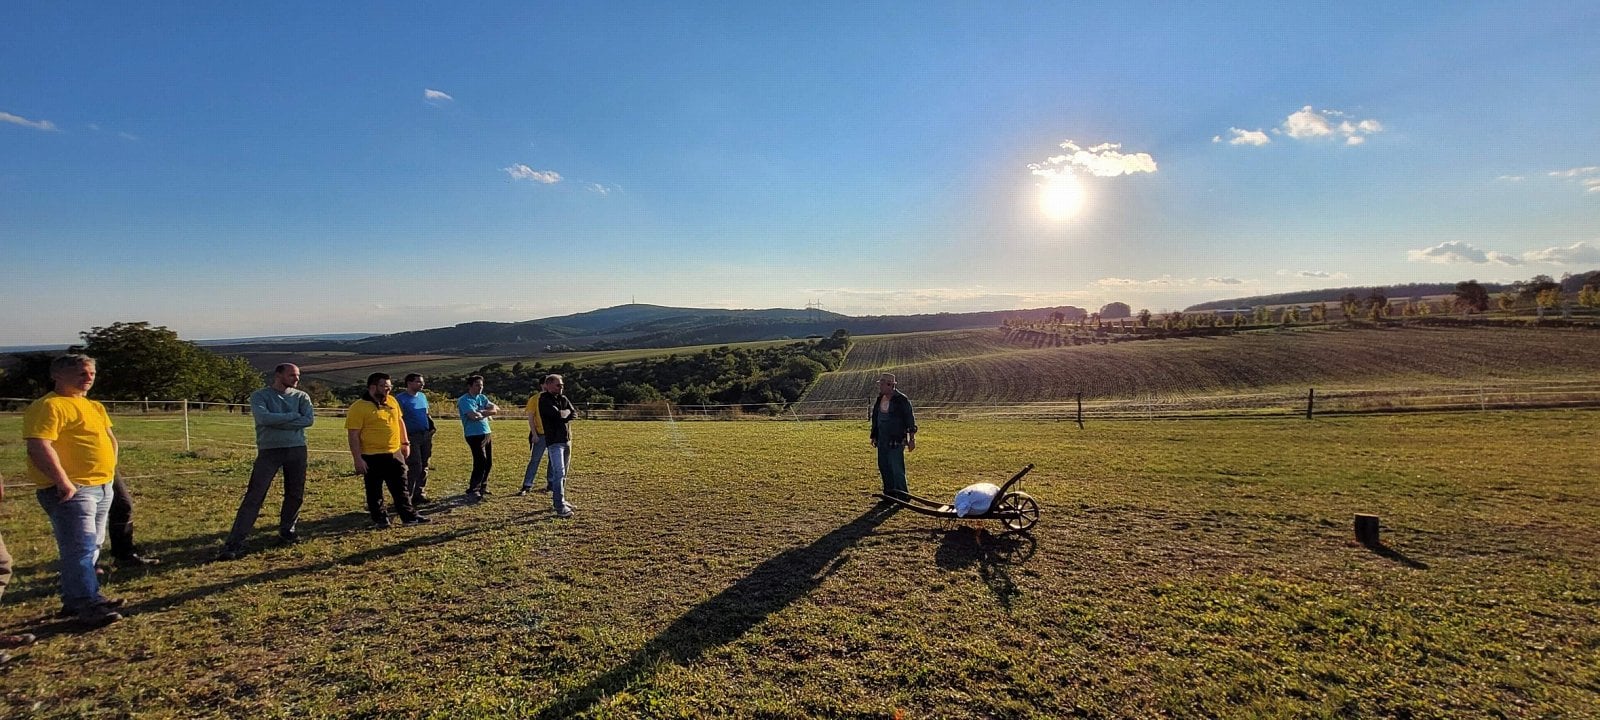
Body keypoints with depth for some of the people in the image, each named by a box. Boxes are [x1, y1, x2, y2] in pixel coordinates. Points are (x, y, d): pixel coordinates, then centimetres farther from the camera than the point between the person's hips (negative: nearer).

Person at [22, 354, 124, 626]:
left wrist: (109, 470, 16)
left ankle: (74, 600, 25)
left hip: (102, 487, 9)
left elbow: (110, 439, 26)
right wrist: (64, 482, -23)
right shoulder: (49, 406, -12)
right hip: (71, 490, -9)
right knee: (80, 548, -8)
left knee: (92, 546, 15)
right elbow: (39, 447, -22)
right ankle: (89, 605, -4)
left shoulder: (93, 407, 16)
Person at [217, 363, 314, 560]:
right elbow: (263, 418, -18)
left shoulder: (301, 396, 8)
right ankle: (234, 542, -3)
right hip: (268, 450, -3)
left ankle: (286, 531, 27)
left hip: (297, 450, 3)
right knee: (254, 496, -7)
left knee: (296, 495, 9)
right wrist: (293, 416, -10)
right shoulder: (259, 396, 0)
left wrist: (277, 423, -11)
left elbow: (310, 419, -8)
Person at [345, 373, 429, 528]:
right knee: (374, 490, 8)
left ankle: (409, 515, 21)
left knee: (400, 488, 13)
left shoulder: (391, 401, 8)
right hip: (372, 457, -6)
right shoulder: (358, 407, -13)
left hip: (395, 454, 6)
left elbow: (400, 422, 19)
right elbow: (353, 435, -15)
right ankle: (380, 519, 21)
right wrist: (358, 459, -17)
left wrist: (405, 442, 15)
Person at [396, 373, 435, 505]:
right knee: (414, 468, -8)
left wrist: (431, 426, 11)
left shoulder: (422, 396, 14)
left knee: (424, 467, 10)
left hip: (426, 436, 7)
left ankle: (420, 495, 19)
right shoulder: (400, 398, -9)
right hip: (412, 437, -7)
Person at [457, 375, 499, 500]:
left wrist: (481, 412, -11)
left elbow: (496, 409, 4)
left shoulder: (482, 398, 14)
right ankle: (472, 491, -4)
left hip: (486, 433, 8)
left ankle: (482, 486, 28)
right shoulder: (464, 400, -9)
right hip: (474, 435, -8)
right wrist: (488, 413, -4)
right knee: (481, 462, -13)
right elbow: (474, 416, -22)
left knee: (488, 463, 13)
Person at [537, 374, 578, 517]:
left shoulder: (563, 398, 13)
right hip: (554, 441, -8)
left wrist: (563, 415, -13)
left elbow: (574, 415, 3)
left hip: (566, 439, 8)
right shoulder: (544, 400, -8)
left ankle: (559, 500, 26)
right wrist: (567, 412, -1)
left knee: (563, 473, 14)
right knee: (559, 473, -13)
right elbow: (558, 414, -20)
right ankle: (560, 508, -16)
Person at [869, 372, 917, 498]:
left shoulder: (902, 400, -11)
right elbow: (875, 418, 18)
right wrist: (874, 436, 18)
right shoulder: (880, 399, 10)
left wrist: (911, 438, -11)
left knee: (897, 468, -7)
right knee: (883, 466, 12)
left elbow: (910, 419, -9)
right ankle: (889, 493, 24)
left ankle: (903, 495, 4)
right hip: (882, 439, 7)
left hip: (896, 440, -7)